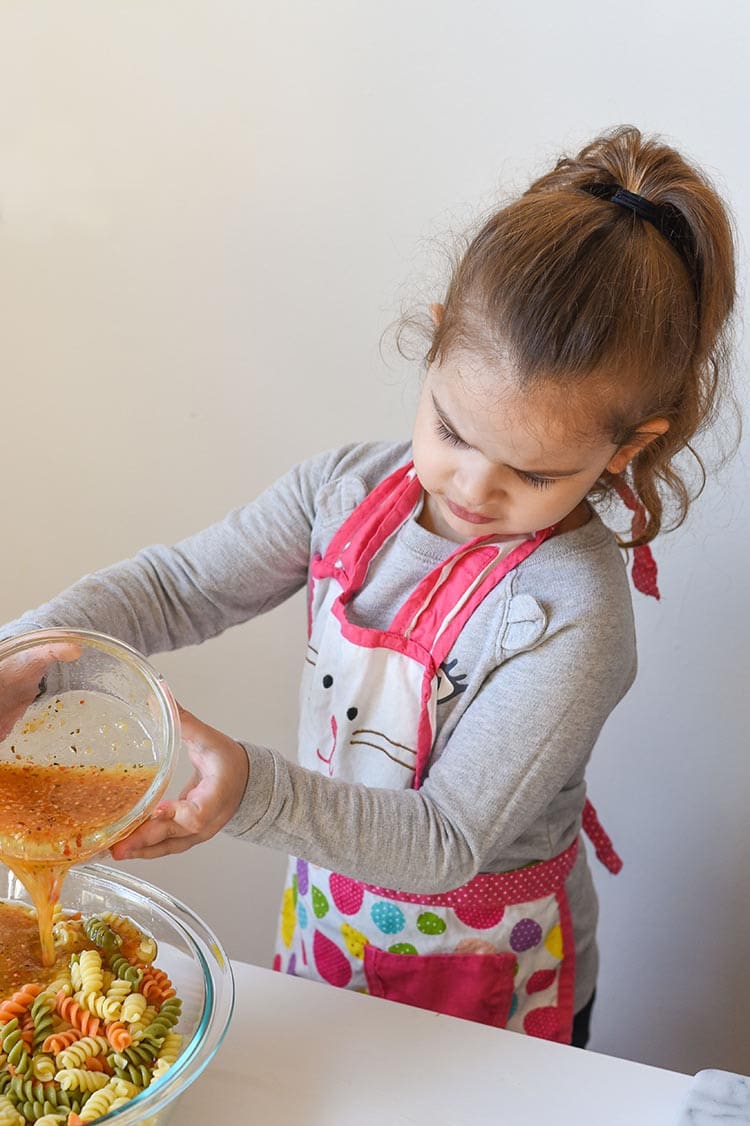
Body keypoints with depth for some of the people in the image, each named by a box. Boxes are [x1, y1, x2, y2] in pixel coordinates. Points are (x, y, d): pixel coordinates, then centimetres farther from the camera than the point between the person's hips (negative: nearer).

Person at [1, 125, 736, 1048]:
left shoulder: (572, 615, -31)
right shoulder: (349, 488, -14)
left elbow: (444, 842, -29)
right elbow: (179, 586, -9)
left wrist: (254, 791, -44)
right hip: (327, 919, 5)